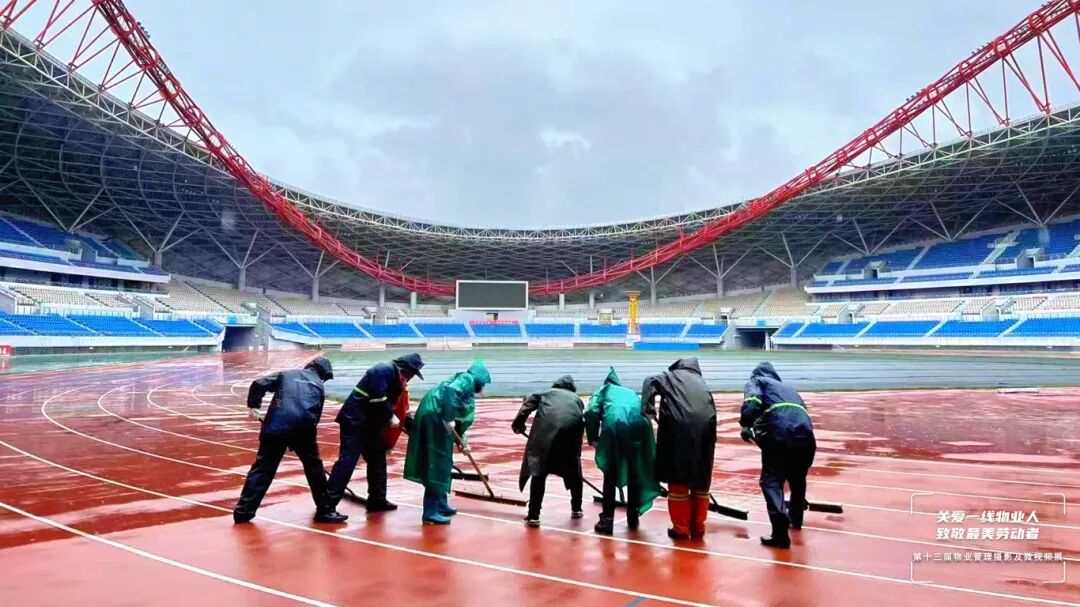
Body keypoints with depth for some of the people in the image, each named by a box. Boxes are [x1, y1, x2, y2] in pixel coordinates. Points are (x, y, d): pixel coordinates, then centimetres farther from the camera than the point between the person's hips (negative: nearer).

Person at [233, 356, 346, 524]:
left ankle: (243, 511, 7)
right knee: (314, 467, 15)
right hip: (303, 428, -1)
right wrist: (308, 429, 25)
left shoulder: (286, 375, 23)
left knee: (262, 468, 10)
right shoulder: (318, 385, 21)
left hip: (276, 426, 1)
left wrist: (253, 406, 16)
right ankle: (325, 510, 20)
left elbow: (258, 384, 10)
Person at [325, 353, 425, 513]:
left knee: (377, 459, 14)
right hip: (354, 420, -10)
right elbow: (378, 398, -24)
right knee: (348, 460, -13)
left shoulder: (396, 377, 16)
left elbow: (394, 404, 21)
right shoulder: (385, 370, -15)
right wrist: (390, 416, -14)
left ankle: (377, 500, 23)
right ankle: (327, 504, -12)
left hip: (369, 423, 10)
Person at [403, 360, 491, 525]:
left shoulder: (465, 385, 26)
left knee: (443, 464, 18)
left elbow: (461, 418, 31)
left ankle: (441, 505, 30)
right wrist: (449, 418, -24)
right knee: (437, 465, -7)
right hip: (435, 417, -10)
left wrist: (462, 441, 35)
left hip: (438, 420, 10)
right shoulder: (468, 379, -1)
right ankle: (430, 513, -6)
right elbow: (450, 390, -23)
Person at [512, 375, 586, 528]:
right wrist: (576, 449, 32)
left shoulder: (547, 393, 31)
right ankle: (576, 509, 34)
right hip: (571, 431, 2)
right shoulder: (577, 399, 33)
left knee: (539, 472, 3)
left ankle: (533, 516, -2)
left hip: (545, 431, -1)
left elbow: (529, 403, 13)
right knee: (574, 471, 23)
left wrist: (518, 423, 13)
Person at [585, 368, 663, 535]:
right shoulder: (631, 392, 39)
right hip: (639, 426, 3)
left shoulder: (604, 390, 27)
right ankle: (633, 517, 30)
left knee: (610, 476, 10)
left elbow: (591, 412, 8)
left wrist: (593, 438, 13)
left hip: (615, 425, -3)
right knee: (635, 474, 20)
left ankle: (607, 520, 7)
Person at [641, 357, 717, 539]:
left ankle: (681, 529, 11)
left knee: (678, 481, 6)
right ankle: (698, 527, 23)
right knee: (700, 481, 16)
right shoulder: (702, 384, 29)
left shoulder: (671, 377, 19)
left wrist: (649, 411, 3)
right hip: (704, 429, 4)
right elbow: (711, 410, 22)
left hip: (679, 429, -4)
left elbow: (651, 382, 5)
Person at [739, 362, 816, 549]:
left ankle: (780, 531, -13)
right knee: (798, 479, 27)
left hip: (779, 435, -6)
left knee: (771, 480, 1)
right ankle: (795, 517, 46)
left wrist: (747, 427, 6)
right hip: (805, 435, 6)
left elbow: (751, 404, -4)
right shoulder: (788, 388, 37)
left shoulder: (757, 381, 21)